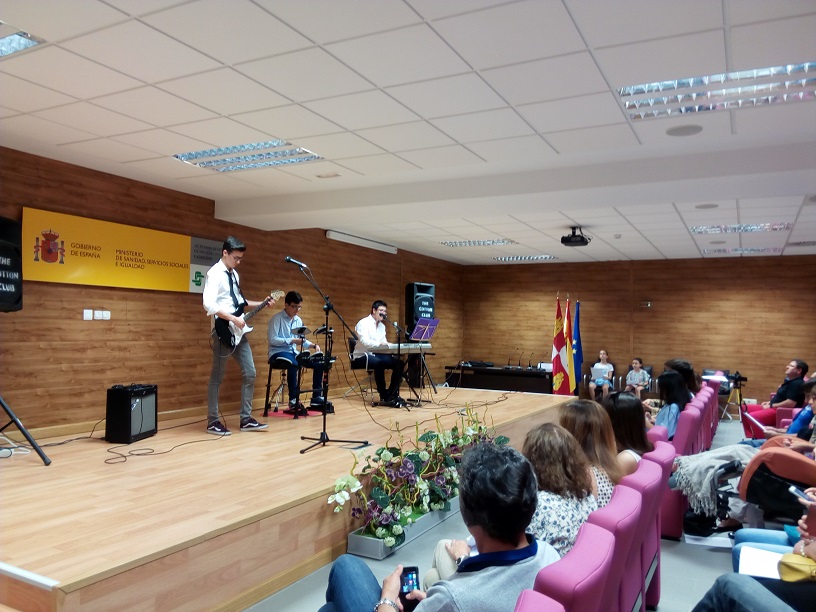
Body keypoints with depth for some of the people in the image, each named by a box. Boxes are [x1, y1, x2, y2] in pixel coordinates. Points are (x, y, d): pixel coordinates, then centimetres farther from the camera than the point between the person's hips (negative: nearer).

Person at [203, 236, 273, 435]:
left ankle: (246, 419, 14)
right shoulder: (215, 273, -11)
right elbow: (208, 304, -24)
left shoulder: (234, 274, 16)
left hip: (239, 332, 8)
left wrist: (261, 304, 14)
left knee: (250, 373, 7)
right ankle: (213, 422, 11)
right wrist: (233, 319, -23)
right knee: (217, 377, 1)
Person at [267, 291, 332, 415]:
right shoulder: (276, 319, -10)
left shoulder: (298, 320, 11)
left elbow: (301, 340, 15)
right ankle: (293, 400, -29)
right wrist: (292, 340, -22)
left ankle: (316, 398, 1)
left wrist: (313, 345, -4)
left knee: (319, 364, -7)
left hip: (294, 353, 7)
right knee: (294, 364, -39)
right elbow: (272, 339, -18)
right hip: (278, 353, -7)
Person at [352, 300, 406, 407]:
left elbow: (383, 343, 11)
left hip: (376, 354, 8)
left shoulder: (382, 326, 14)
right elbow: (364, 341, -25)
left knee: (398, 363, -14)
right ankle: (384, 397, -26)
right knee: (379, 363, -37)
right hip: (362, 356, -7)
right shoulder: (363, 323, -10)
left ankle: (393, 395, -8)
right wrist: (380, 343, -38)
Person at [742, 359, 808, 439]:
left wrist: (771, 405, -17)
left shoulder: (797, 384, -17)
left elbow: (791, 403, -26)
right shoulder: (789, 380, 16)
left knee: (752, 417, -30)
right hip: (774, 407, 11)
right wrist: (770, 402, 12)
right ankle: (751, 438, 6)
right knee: (745, 408, 7)